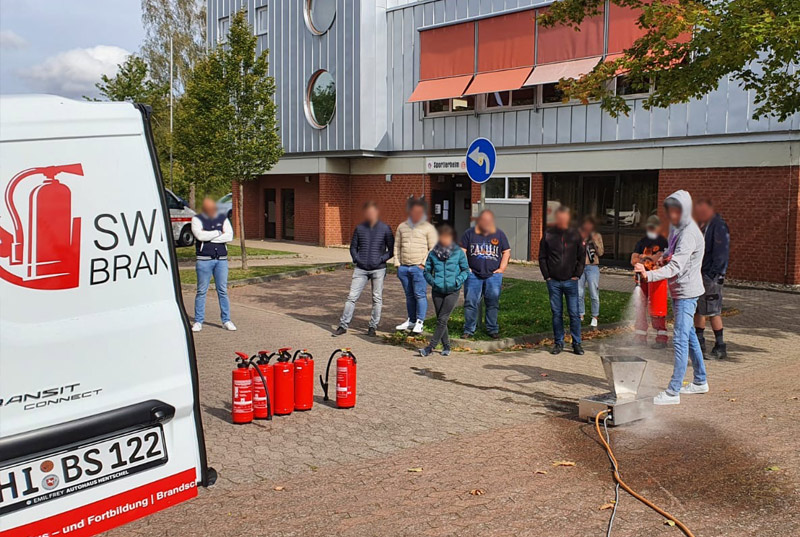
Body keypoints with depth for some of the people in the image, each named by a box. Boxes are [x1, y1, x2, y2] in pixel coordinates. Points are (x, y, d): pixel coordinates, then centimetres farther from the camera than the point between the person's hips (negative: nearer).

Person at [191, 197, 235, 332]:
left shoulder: (223, 218, 10)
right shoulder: (197, 219, 1)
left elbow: (229, 236, -4)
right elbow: (200, 235, -17)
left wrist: (209, 237, -10)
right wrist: (218, 233, -6)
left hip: (222, 260, 3)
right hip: (204, 259, -2)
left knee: (223, 290, 5)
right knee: (202, 291, 0)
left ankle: (226, 320, 11)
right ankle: (198, 321, 8)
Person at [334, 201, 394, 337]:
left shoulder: (385, 229, -1)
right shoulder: (360, 228, 5)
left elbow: (392, 250, 4)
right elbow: (353, 247, 15)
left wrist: (382, 259, -8)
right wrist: (356, 259, 0)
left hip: (378, 270, -1)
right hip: (361, 269, 1)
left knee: (377, 299, 4)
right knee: (352, 297, -2)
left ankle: (373, 327, 14)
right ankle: (343, 325, 3)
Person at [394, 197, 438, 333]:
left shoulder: (428, 228, 1)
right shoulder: (402, 227, 15)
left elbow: (433, 249, -2)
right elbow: (397, 246, 19)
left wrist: (424, 264, -9)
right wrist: (397, 264, 10)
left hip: (419, 267, -4)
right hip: (404, 267, 5)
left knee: (420, 295, -9)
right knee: (409, 295, 11)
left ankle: (419, 322, -6)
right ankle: (411, 321, 19)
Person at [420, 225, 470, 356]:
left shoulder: (458, 252, -3)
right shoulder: (433, 253, 1)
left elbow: (466, 270, 5)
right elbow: (427, 271, 10)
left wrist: (458, 281, -11)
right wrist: (432, 281, -8)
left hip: (452, 292, -3)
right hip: (437, 291, 3)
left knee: (442, 320, -10)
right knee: (440, 320, 8)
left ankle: (431, 347, -8)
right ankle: (446, 346, 22)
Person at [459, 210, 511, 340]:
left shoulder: (499, 234, 7)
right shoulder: (470, 233, 3)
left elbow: (506, 252, 12)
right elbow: (462, 251, 5)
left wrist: (502, 268, 3)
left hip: (493, 275, 1)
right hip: (473, 275, -1)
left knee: (493, 303, 4)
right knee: (471, 303, 0)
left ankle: (493, 329, 14)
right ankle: (469, 330, 8)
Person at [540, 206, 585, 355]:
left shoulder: (575, 235, 3)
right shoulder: (548, 235, 2)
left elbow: (582, 257, 7)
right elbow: (542, 257, 5)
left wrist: (577, 275, -1)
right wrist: (547, 276, -2)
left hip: (570, 281, 0)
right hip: (553, 282, 0)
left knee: (574, 313, 1)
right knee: (556, 313, 6)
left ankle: (576, 343, 10)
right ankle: (559, 342, 15)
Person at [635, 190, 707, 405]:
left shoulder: (689, 234, -21)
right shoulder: (675, 228, 9)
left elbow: (676, 266, -32)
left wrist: (649, 275, -45)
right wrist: (664, 257, 1)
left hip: (687, 292, -10)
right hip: (678, 291, 10)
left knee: (680, 339, -12)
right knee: (689, 336, 19)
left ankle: (673, 392, -11)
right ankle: (700, 381, 33)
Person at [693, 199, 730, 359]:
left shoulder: (718, 226, -13)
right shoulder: (702, 226, 16)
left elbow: (721, 253, -18)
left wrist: (712, 275, -21)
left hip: (711, 276, -9)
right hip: (699, 275, 9)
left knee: (713, 311, -6)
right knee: (698, 309, 12)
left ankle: (720, 347, 1)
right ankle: (699, 343, 21)